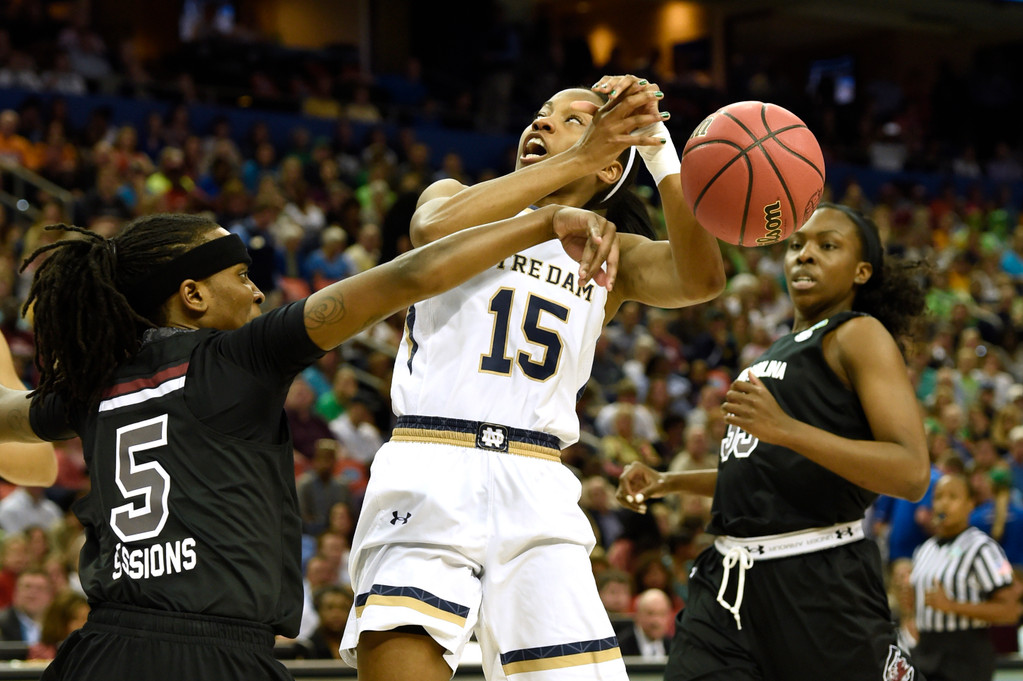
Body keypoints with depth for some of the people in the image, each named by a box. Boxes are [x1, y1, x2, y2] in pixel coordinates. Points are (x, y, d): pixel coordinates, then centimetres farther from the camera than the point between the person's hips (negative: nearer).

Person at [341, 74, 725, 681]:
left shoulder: (611, 258, 20)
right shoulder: (458, 199, 16)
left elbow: (702, 278, -2)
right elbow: (433, 232, -11)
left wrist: (659, 150, -11)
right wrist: (576, 161, -12)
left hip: (535, 493, 3)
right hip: (428, 477, -2)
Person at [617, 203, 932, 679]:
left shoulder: (860, 335, -3)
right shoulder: (778, 352, 23)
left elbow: (912, 474, -17)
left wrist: (786, 428, -26)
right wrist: (669, 483, 23)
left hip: (820, 579, -7)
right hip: (728, 577, 7)